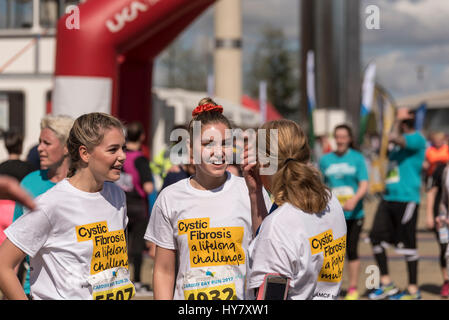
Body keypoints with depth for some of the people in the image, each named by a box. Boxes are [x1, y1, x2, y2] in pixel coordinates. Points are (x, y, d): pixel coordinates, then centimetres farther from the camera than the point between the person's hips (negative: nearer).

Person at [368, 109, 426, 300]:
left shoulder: (417, 139, -9)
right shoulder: (397, 144, 19)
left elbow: (394, 138, -26)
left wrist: (396, 126, -10)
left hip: (406, 198, -9)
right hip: (388, 198, 9)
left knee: (407, 245, -3)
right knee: (376, 237, 4)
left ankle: (413, 290, 7)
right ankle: (386, 284, 15)